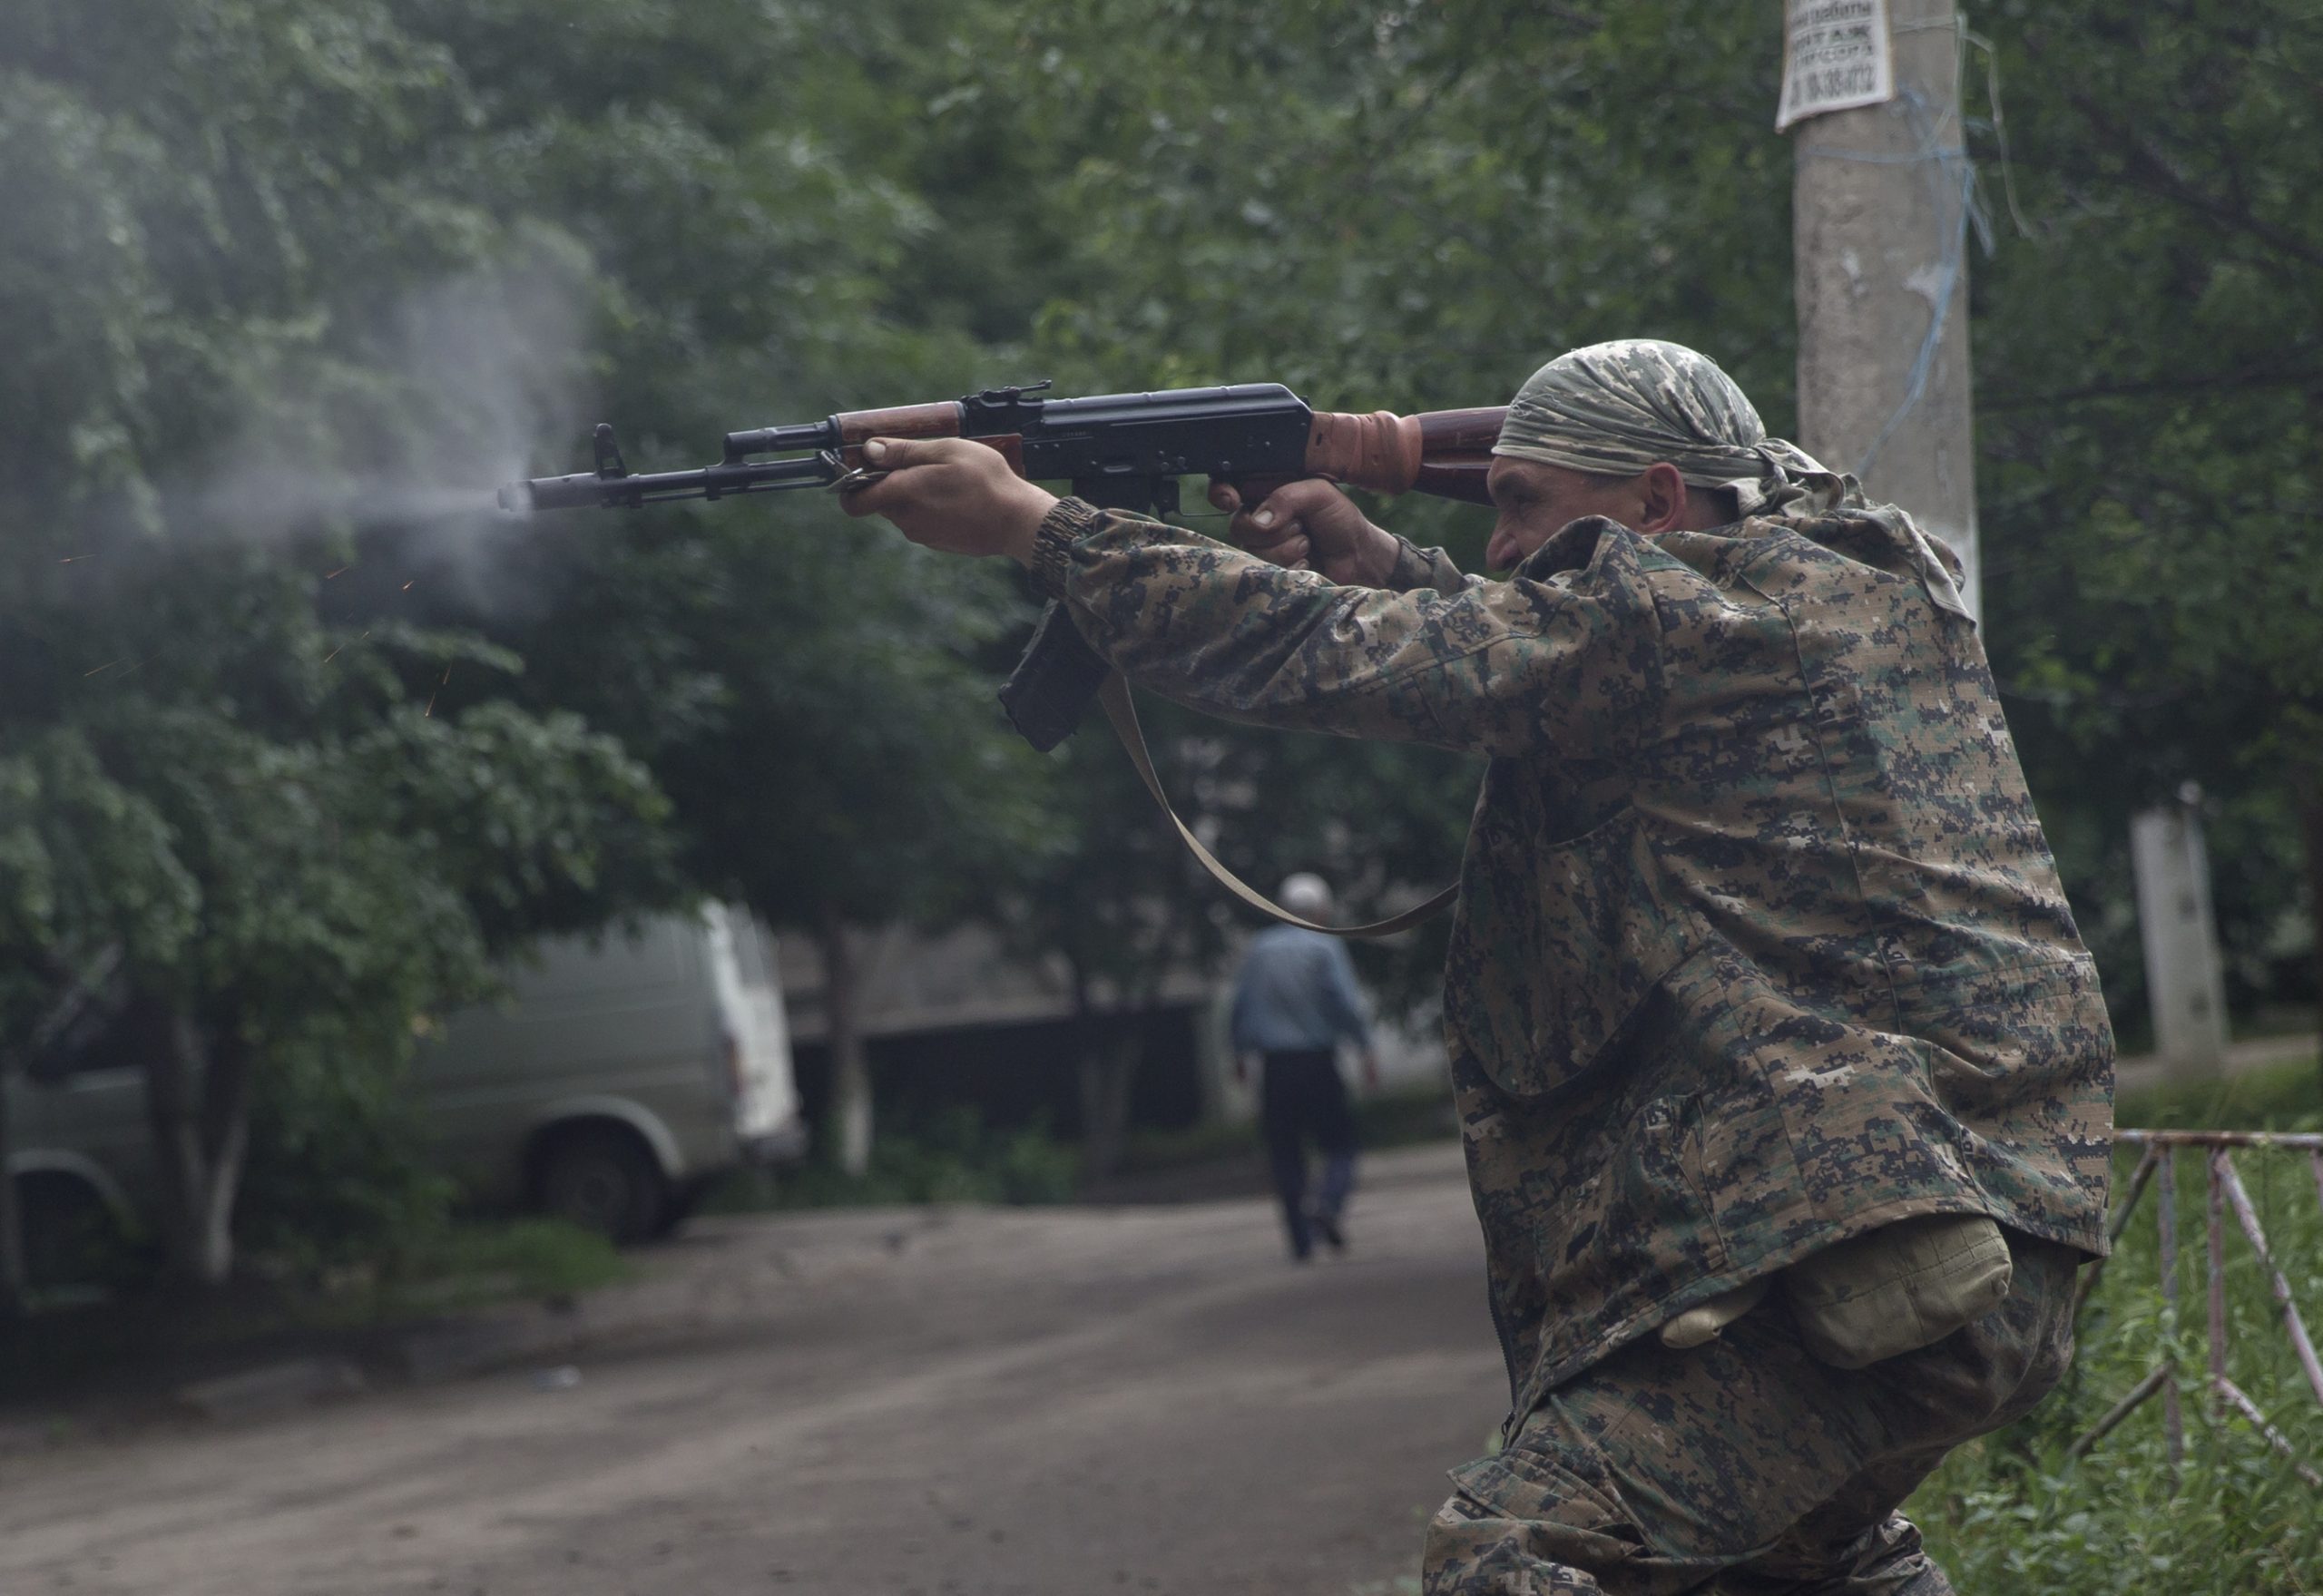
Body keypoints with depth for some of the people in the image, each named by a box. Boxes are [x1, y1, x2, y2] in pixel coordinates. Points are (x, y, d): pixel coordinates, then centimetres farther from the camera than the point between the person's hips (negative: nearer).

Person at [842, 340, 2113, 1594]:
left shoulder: (1683, 611, -7)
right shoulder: (1862, 588, 19)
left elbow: (1338, 660, -8)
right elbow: (1533, 666, 31)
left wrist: (1027, 524, -3)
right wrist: (1383, 568, 17)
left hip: (1875, 1258, -10)